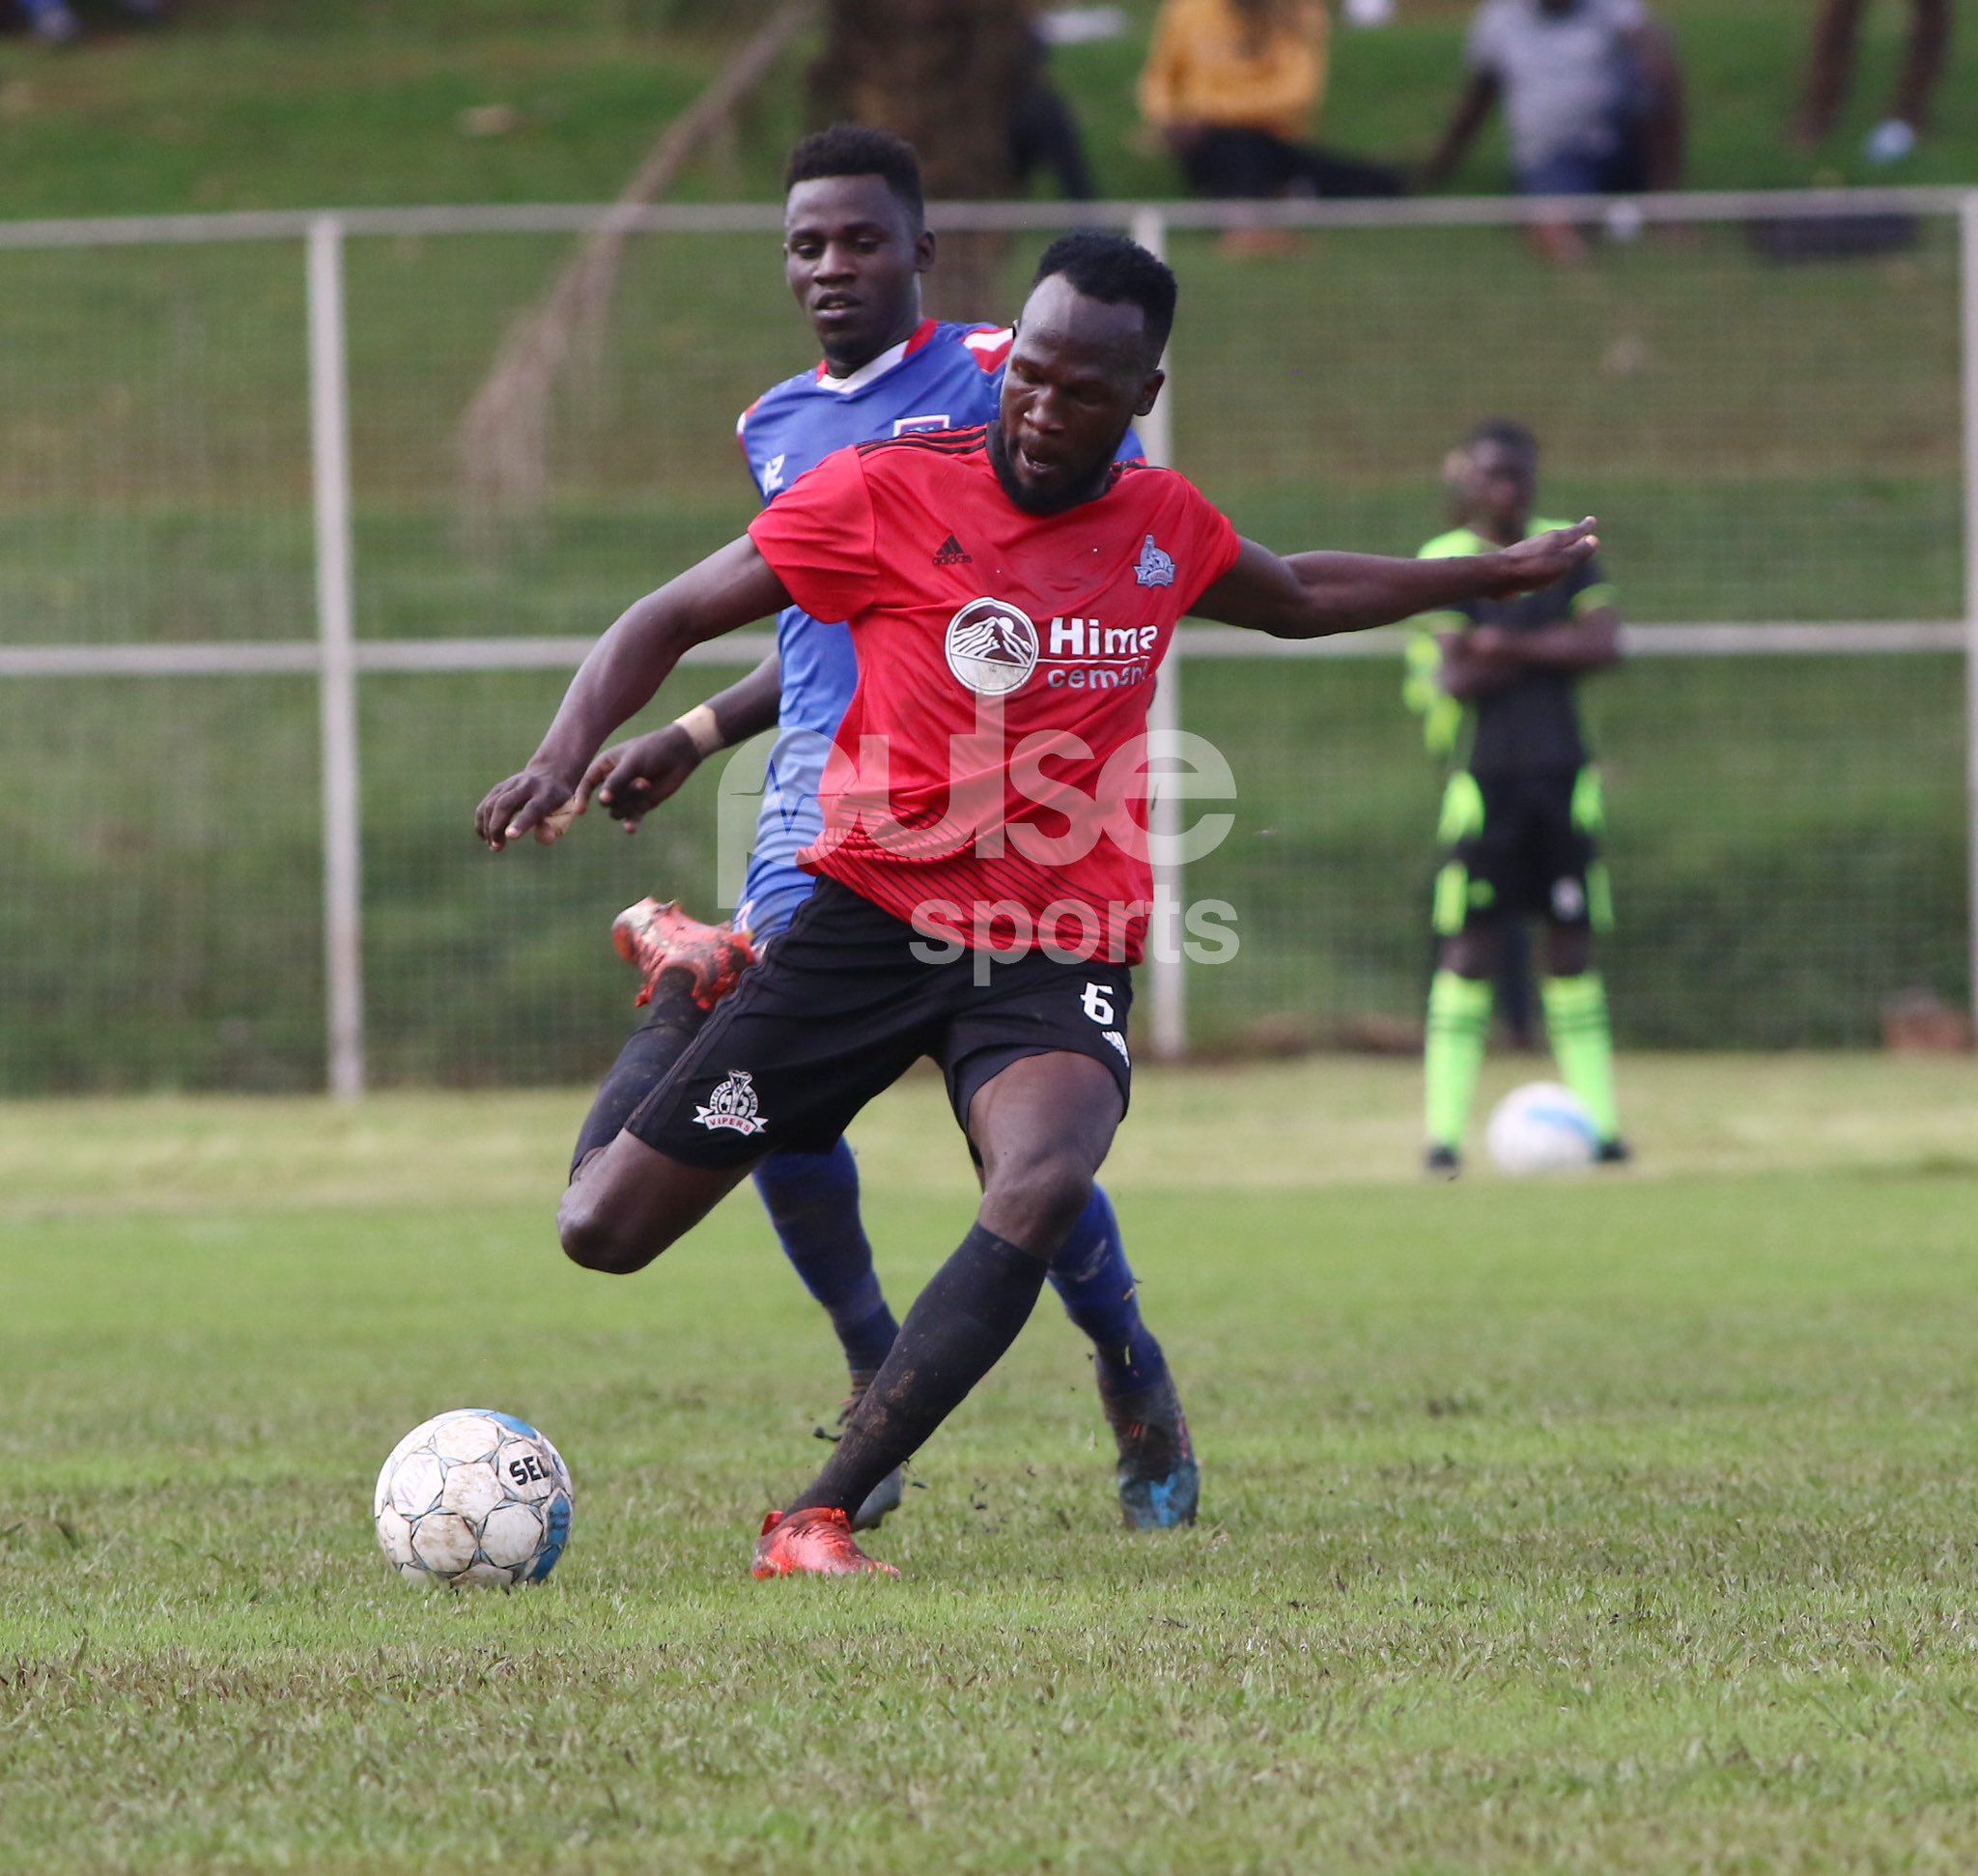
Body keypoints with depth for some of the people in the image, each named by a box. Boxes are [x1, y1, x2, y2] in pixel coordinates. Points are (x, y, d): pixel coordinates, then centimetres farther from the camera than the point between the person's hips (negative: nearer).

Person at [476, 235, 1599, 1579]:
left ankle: (820, 1518, -28)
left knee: (1046, 1186, -34)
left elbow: (1300, 598, 31)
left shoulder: (1164, 525, 8)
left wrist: (1502, 572, 37)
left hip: (1066, 950, 2)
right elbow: (671, 621, 0)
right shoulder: (890, 492, -5)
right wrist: (570, 752, -17)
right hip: (873, 911, -2)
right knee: (603, 1232, -5)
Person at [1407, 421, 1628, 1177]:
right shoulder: (1446, 562, -4)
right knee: (1469, 948, -6)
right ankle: (1444, 1133, -5)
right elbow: (1457, 679, -13)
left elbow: (1604, 645, -5)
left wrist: (1511, 647, -12)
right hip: (1484, 775, -3)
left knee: (1572, 946, 5)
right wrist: (1553, 650, -9)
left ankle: (1599, 1121, 6)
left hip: (1562, 775, 3)